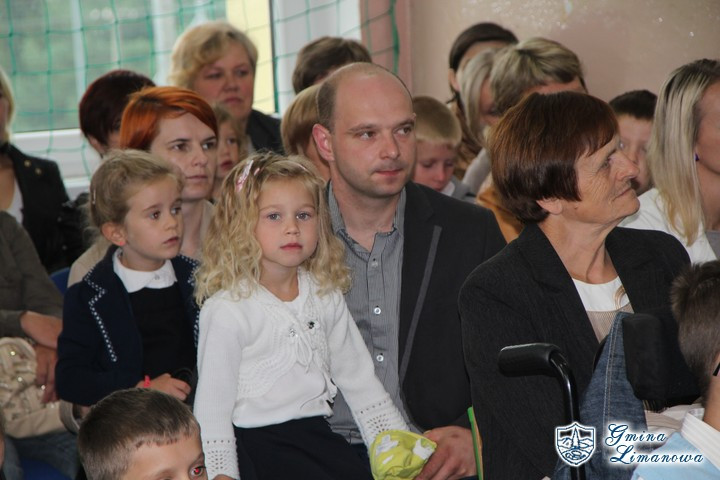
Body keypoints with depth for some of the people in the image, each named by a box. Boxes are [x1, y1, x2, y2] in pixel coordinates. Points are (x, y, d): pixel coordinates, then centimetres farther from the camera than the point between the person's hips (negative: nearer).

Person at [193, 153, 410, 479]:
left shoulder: (326, 297, 11)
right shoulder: (227, 310, -8)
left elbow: (360, 382, 17)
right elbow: (211, 407, -7)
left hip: (316, 434, 6)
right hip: (259, 442, -6)